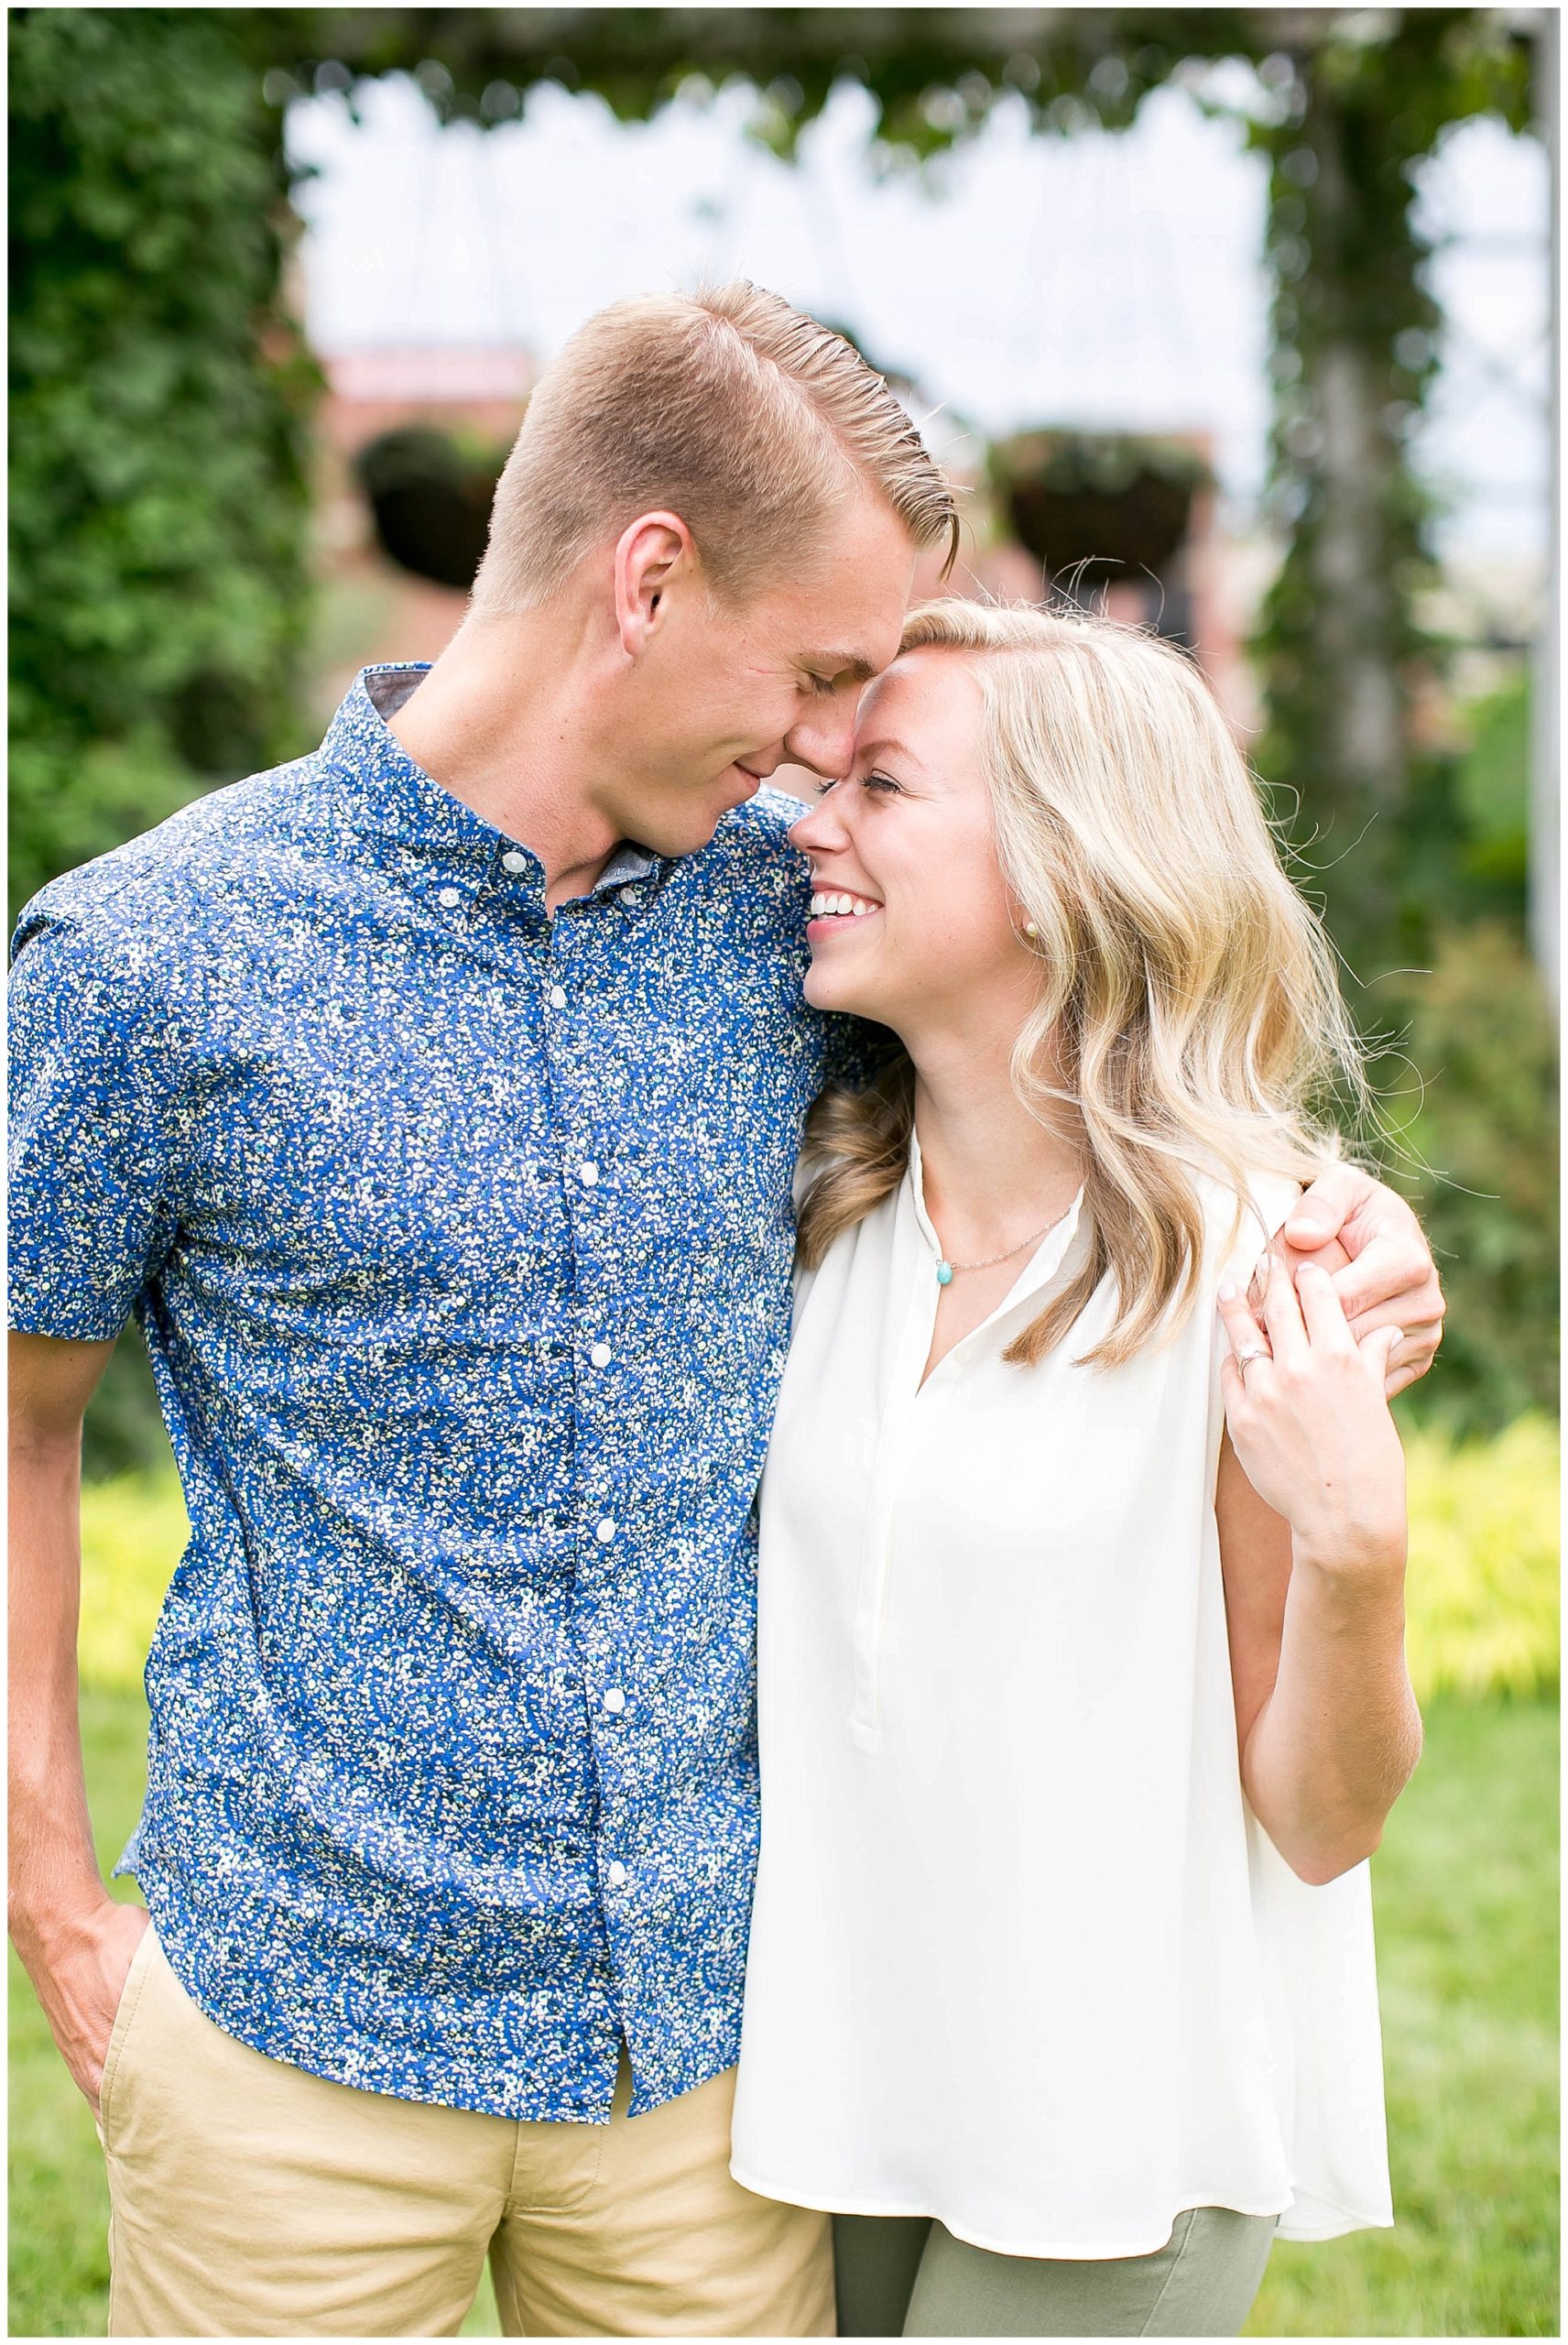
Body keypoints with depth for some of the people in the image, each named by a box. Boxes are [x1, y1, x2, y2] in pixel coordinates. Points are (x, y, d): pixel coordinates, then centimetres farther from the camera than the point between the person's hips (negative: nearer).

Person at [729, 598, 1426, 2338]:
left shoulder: (1258, 1263, -16)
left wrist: (1356, 1545, -28)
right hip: (837, 2076, 5)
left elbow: (1320, 1824, -12)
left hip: (1116, 2130, -5)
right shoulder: (822, 1212, -1)